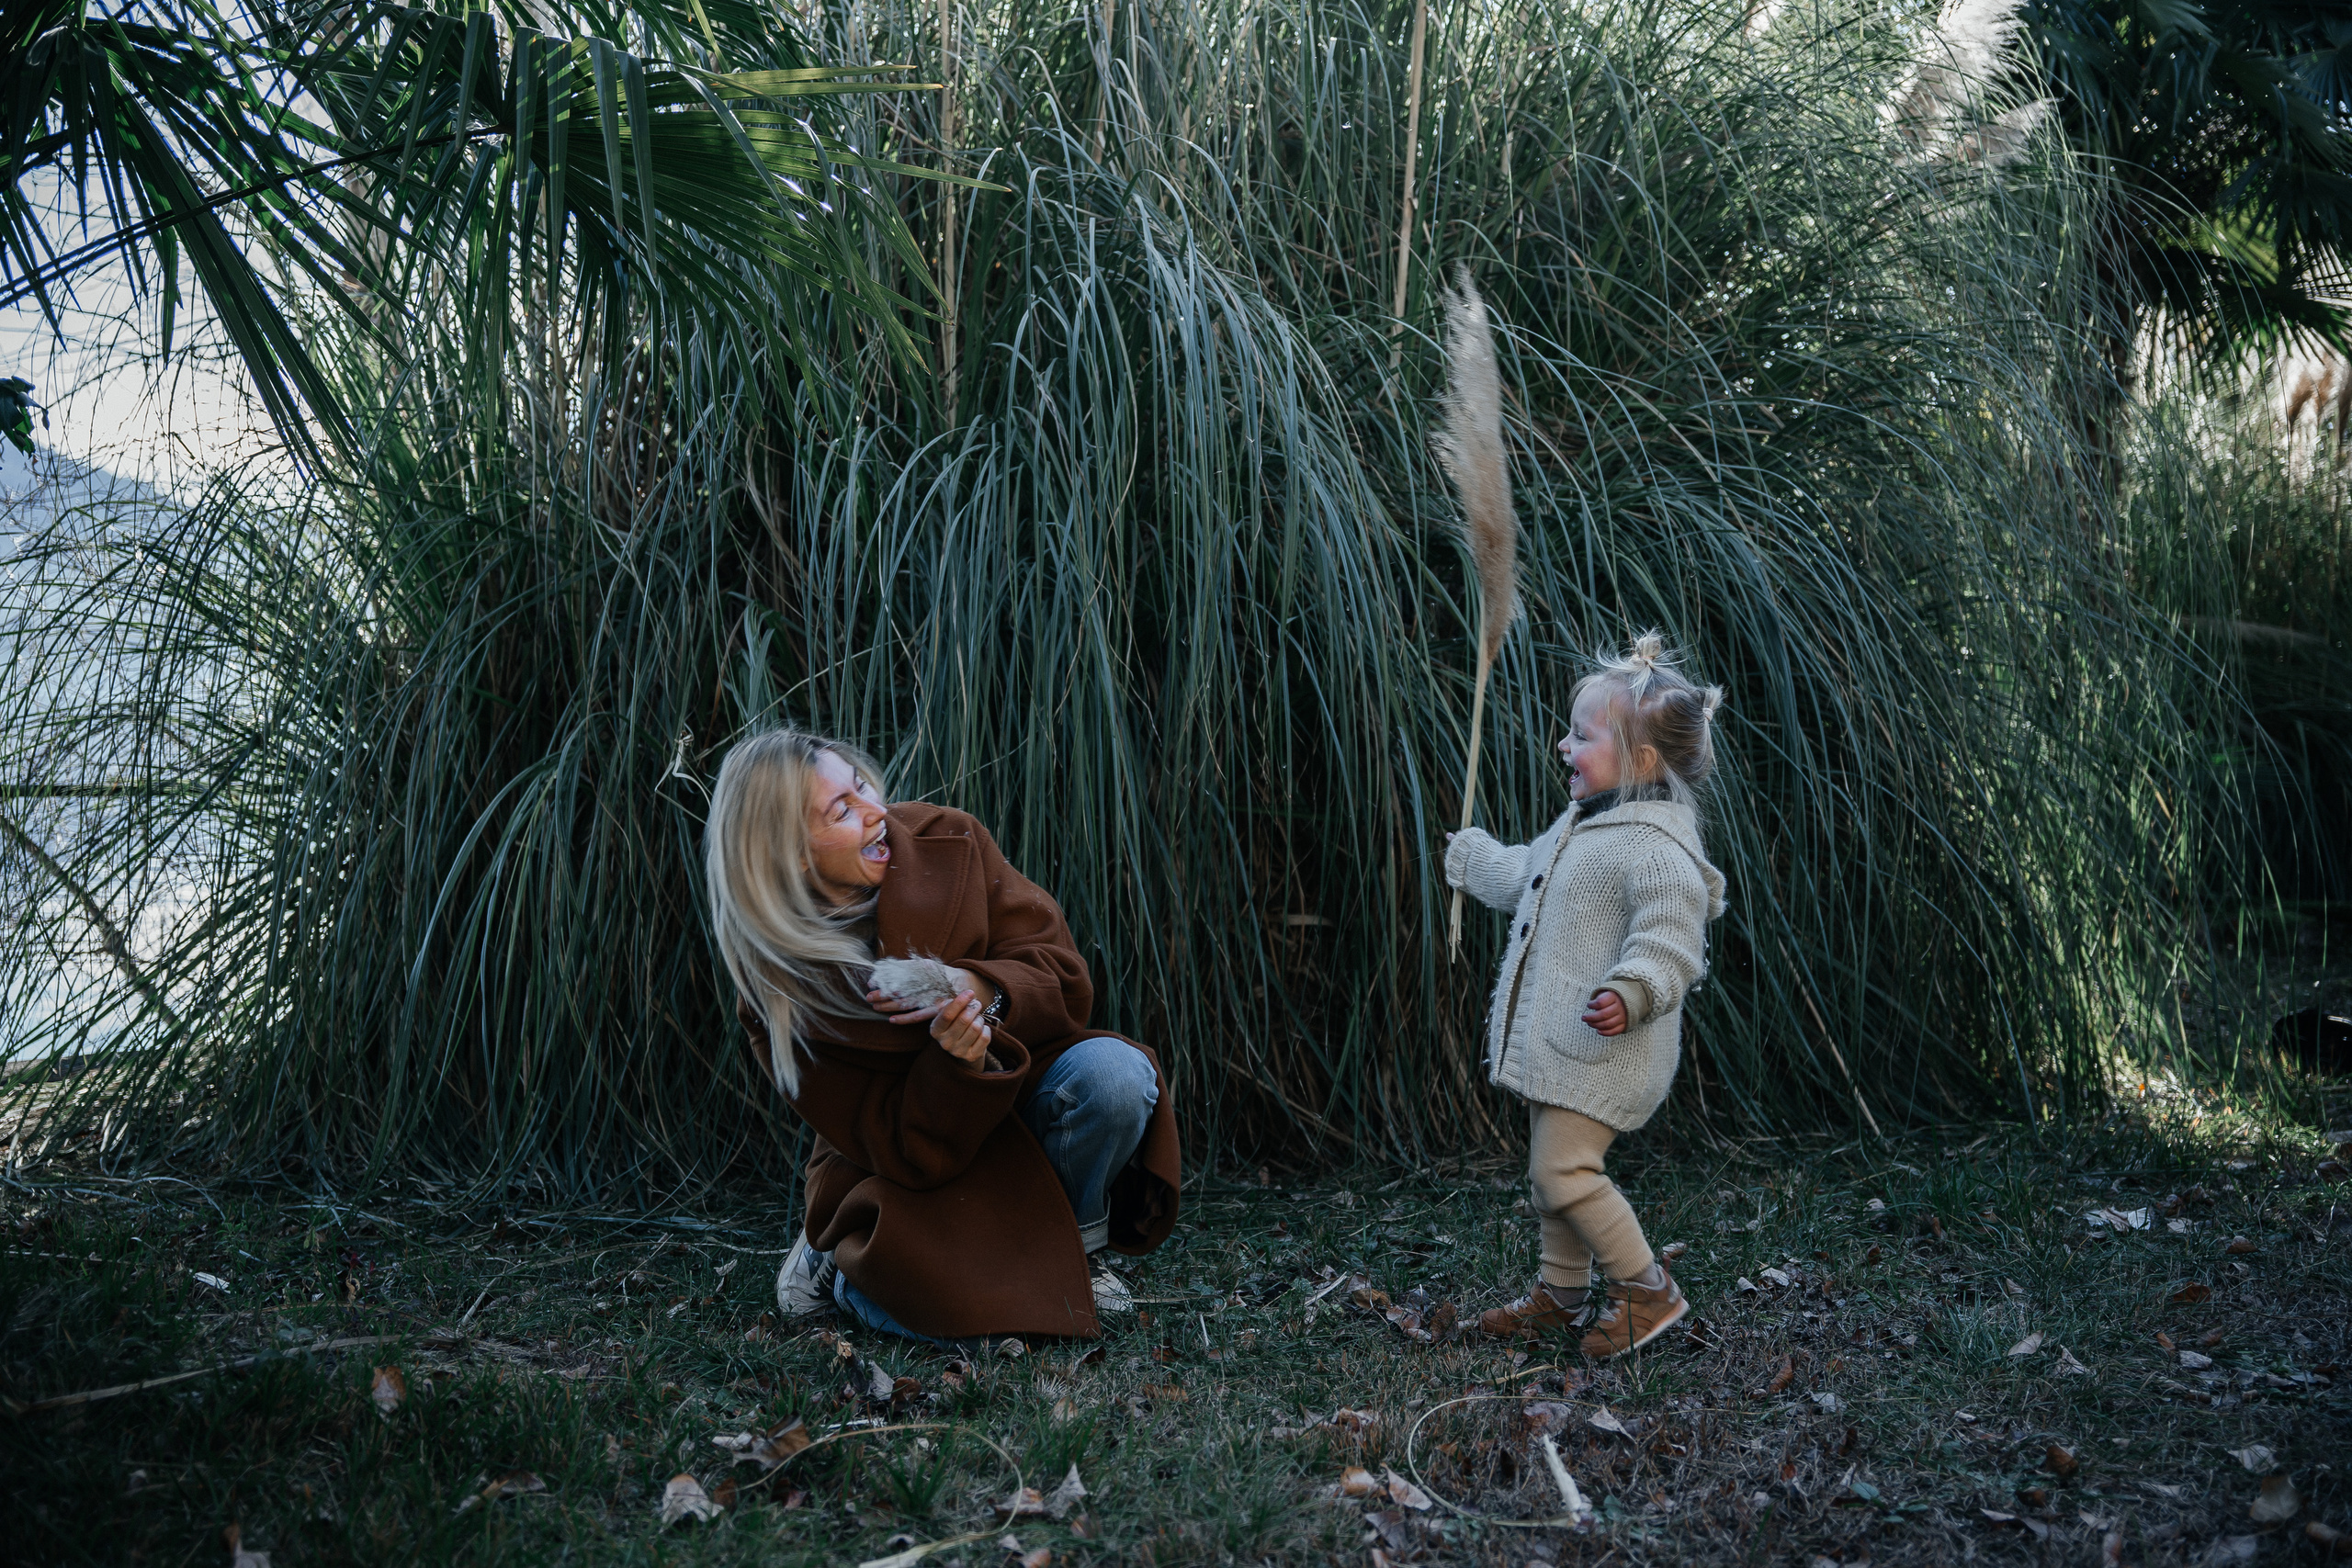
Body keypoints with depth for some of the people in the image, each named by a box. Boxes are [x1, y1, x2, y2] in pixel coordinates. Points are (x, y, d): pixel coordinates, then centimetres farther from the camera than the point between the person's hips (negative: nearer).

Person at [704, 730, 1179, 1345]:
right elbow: (907, 1152, -18)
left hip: (1018, 1098, 3)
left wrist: (980, 989, -32)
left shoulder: (946, 844, -10)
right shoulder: (778, 995, -17)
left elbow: (1062, 976, -10)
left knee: (1114, 1071, -30)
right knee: (966, 1309, -29)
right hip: (912, 1176, -2)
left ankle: (1069, 1246, -1)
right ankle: (841, 1264, 7)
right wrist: (956, 1062, -38)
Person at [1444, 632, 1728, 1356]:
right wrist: (1463, 853, 45)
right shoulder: (1580, 823, 14)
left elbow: (1671, 941, -27)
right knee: (1550, 1169, 17)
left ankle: (1647, 1289, 5)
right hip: (1557, 1041, 10)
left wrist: (1630, 993, -43)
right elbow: (1524, 876, 32)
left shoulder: (1655, 848, -20)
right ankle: (1562, 1292, 32)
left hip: (1605, 1047, -10)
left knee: (1562, 1169, -11)